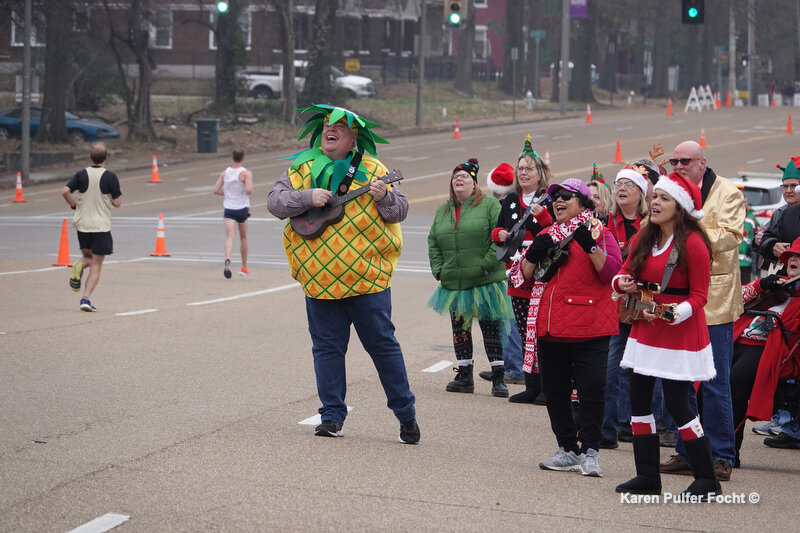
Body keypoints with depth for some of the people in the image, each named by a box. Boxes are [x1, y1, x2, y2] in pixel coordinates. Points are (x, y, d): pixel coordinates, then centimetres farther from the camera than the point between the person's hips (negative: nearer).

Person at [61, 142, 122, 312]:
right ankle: (86, 299, -11)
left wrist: (74, 205, 7)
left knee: (88, 256, 26)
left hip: (82, 225, 3)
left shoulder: (81, 175, 0)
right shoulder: (110, 177, -8)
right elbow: (117, 202, -8)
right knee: (96, 267, 2)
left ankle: (79, 266, -8)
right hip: (101, 226, -3)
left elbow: (65, 191, -9)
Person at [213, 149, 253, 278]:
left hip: (228, 209, 2)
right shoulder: (246, 173, -10)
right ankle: (244, 267, 28)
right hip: (242, 208, -2)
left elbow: (216, 190, 2)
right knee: (243, 238, 17)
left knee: (230, 237, -9)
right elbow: (249, 190, -23)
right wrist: (250, 185, 0)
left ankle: (227, 260, -38)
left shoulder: (224, 173, 4)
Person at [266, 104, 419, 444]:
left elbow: (400, 212, 3)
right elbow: (275, 202, 0)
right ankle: (332, 416, 13)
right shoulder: (302, 167, 8)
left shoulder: (371, 169, 4)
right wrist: (307, 197, -16)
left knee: (382, 344, 1)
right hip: (319, 278, 2)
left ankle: (406, 414, 11)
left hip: (367, 276, -2)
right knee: (327, 348, 5)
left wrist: (384, 197, -18)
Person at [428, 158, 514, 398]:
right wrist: (438, 269, 5)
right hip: (453, 285, 6)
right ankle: (464, 376, 19)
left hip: (485, 282, -5)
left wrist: (487, 264, -16)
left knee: (491, 329, -3)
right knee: (459, 328, 10)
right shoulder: (443, 211, 14)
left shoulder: (490, 205, -3)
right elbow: (433, 242, 18)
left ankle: (499, 378, 1)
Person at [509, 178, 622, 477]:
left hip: (589, 328, -6)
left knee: (591, 390, -10)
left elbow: (612, 271, -11)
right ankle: (568, 450, 18)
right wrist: (534, 255, -5)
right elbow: (523, 276, 13)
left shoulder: (598, 232, 2)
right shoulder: (546, 236, 18)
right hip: (551, 327, 6)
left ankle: (589, 451, -5)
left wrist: (591, 247, -23)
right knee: (555, 391, 9)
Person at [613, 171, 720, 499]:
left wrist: (671, 313, -28)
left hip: (680, 333, -8)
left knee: (676, 403, -7)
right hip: (644, 331, 8)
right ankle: (648, 477, 16)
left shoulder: (693, 244, -15)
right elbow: (625, 272, 17)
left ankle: (707, 480, 4)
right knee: (638, 398, 7)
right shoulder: (644, 239, 7)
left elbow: (698, 297, -14)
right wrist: (623, 283, -7)